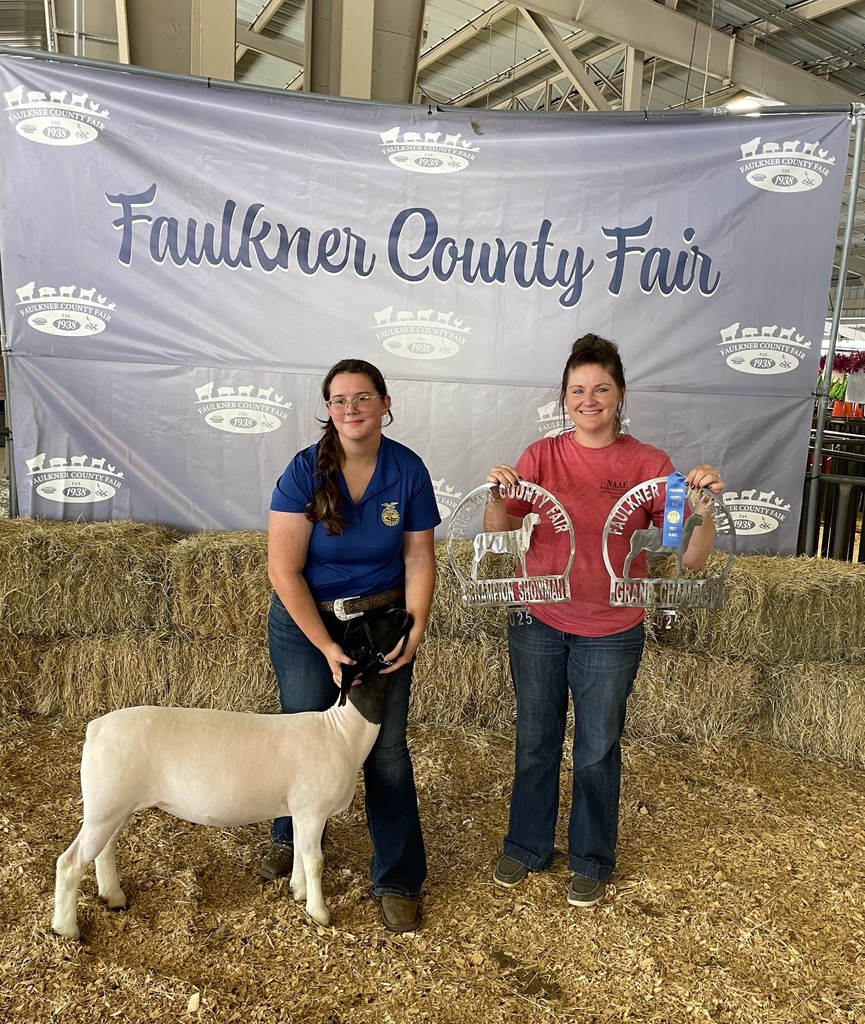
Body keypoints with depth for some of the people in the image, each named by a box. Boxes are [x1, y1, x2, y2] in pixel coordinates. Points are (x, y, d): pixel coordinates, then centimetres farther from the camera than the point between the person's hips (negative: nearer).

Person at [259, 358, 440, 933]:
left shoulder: (408, 471, -10)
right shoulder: (305, 470, -16)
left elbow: (419, 558, -4)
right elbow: (284, 570, -16)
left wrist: (416, 630, -15)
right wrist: (328, 648, -18)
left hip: (381, 617, 1)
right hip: (305, 621, 0)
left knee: (387, 748, 1)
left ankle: (398, 880, 19)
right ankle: (291, 837, 42)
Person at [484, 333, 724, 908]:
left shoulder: (649, 464, -8)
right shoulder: (541, 456, -4)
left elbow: (692, 558, -10)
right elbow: (497, 533, -7)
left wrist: (703, 508, -28)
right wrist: (498, 497, -27)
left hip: (611, 635, -1)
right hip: (539, 626, 2)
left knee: (598, 752, 14)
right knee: (536, 742, 17)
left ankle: (592, 861, 38)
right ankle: (527, 848, 39)